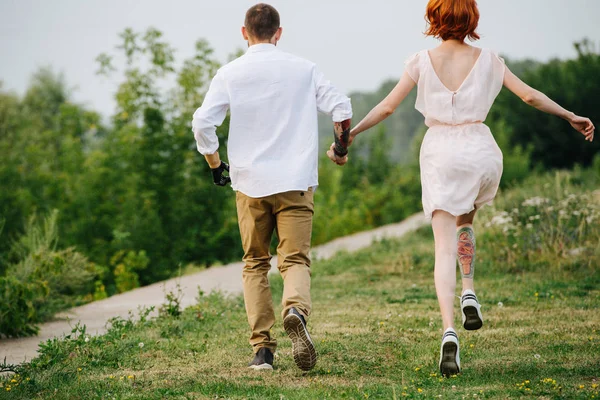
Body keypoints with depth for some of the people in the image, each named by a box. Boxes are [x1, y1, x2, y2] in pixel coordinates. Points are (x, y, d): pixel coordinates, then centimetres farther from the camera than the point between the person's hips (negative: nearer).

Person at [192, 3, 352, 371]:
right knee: (296, 259, 0)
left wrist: (215, 163, 11)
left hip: (250, 183, 1)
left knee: (255, 264, 13)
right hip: (295, 181, 0)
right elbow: (341, 109, 1)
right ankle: (296, 311, -33)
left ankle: (263, 348, 6)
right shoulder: (303, 70, 4)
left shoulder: (230, 74, 1)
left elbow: (202, 123, -5)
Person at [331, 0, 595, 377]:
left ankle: (449, 331, -21)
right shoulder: (487, 59, 1)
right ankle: (470, 294, 13)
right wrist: (571, 116, 14)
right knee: (464, 219, 31)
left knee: (445, 246, -4)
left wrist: (349, 134, 11)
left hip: (440, 153, -1)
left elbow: (386, 108, -1)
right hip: (480, 151, 1)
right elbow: (530, 95, 2)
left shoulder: (422, 62, 0)